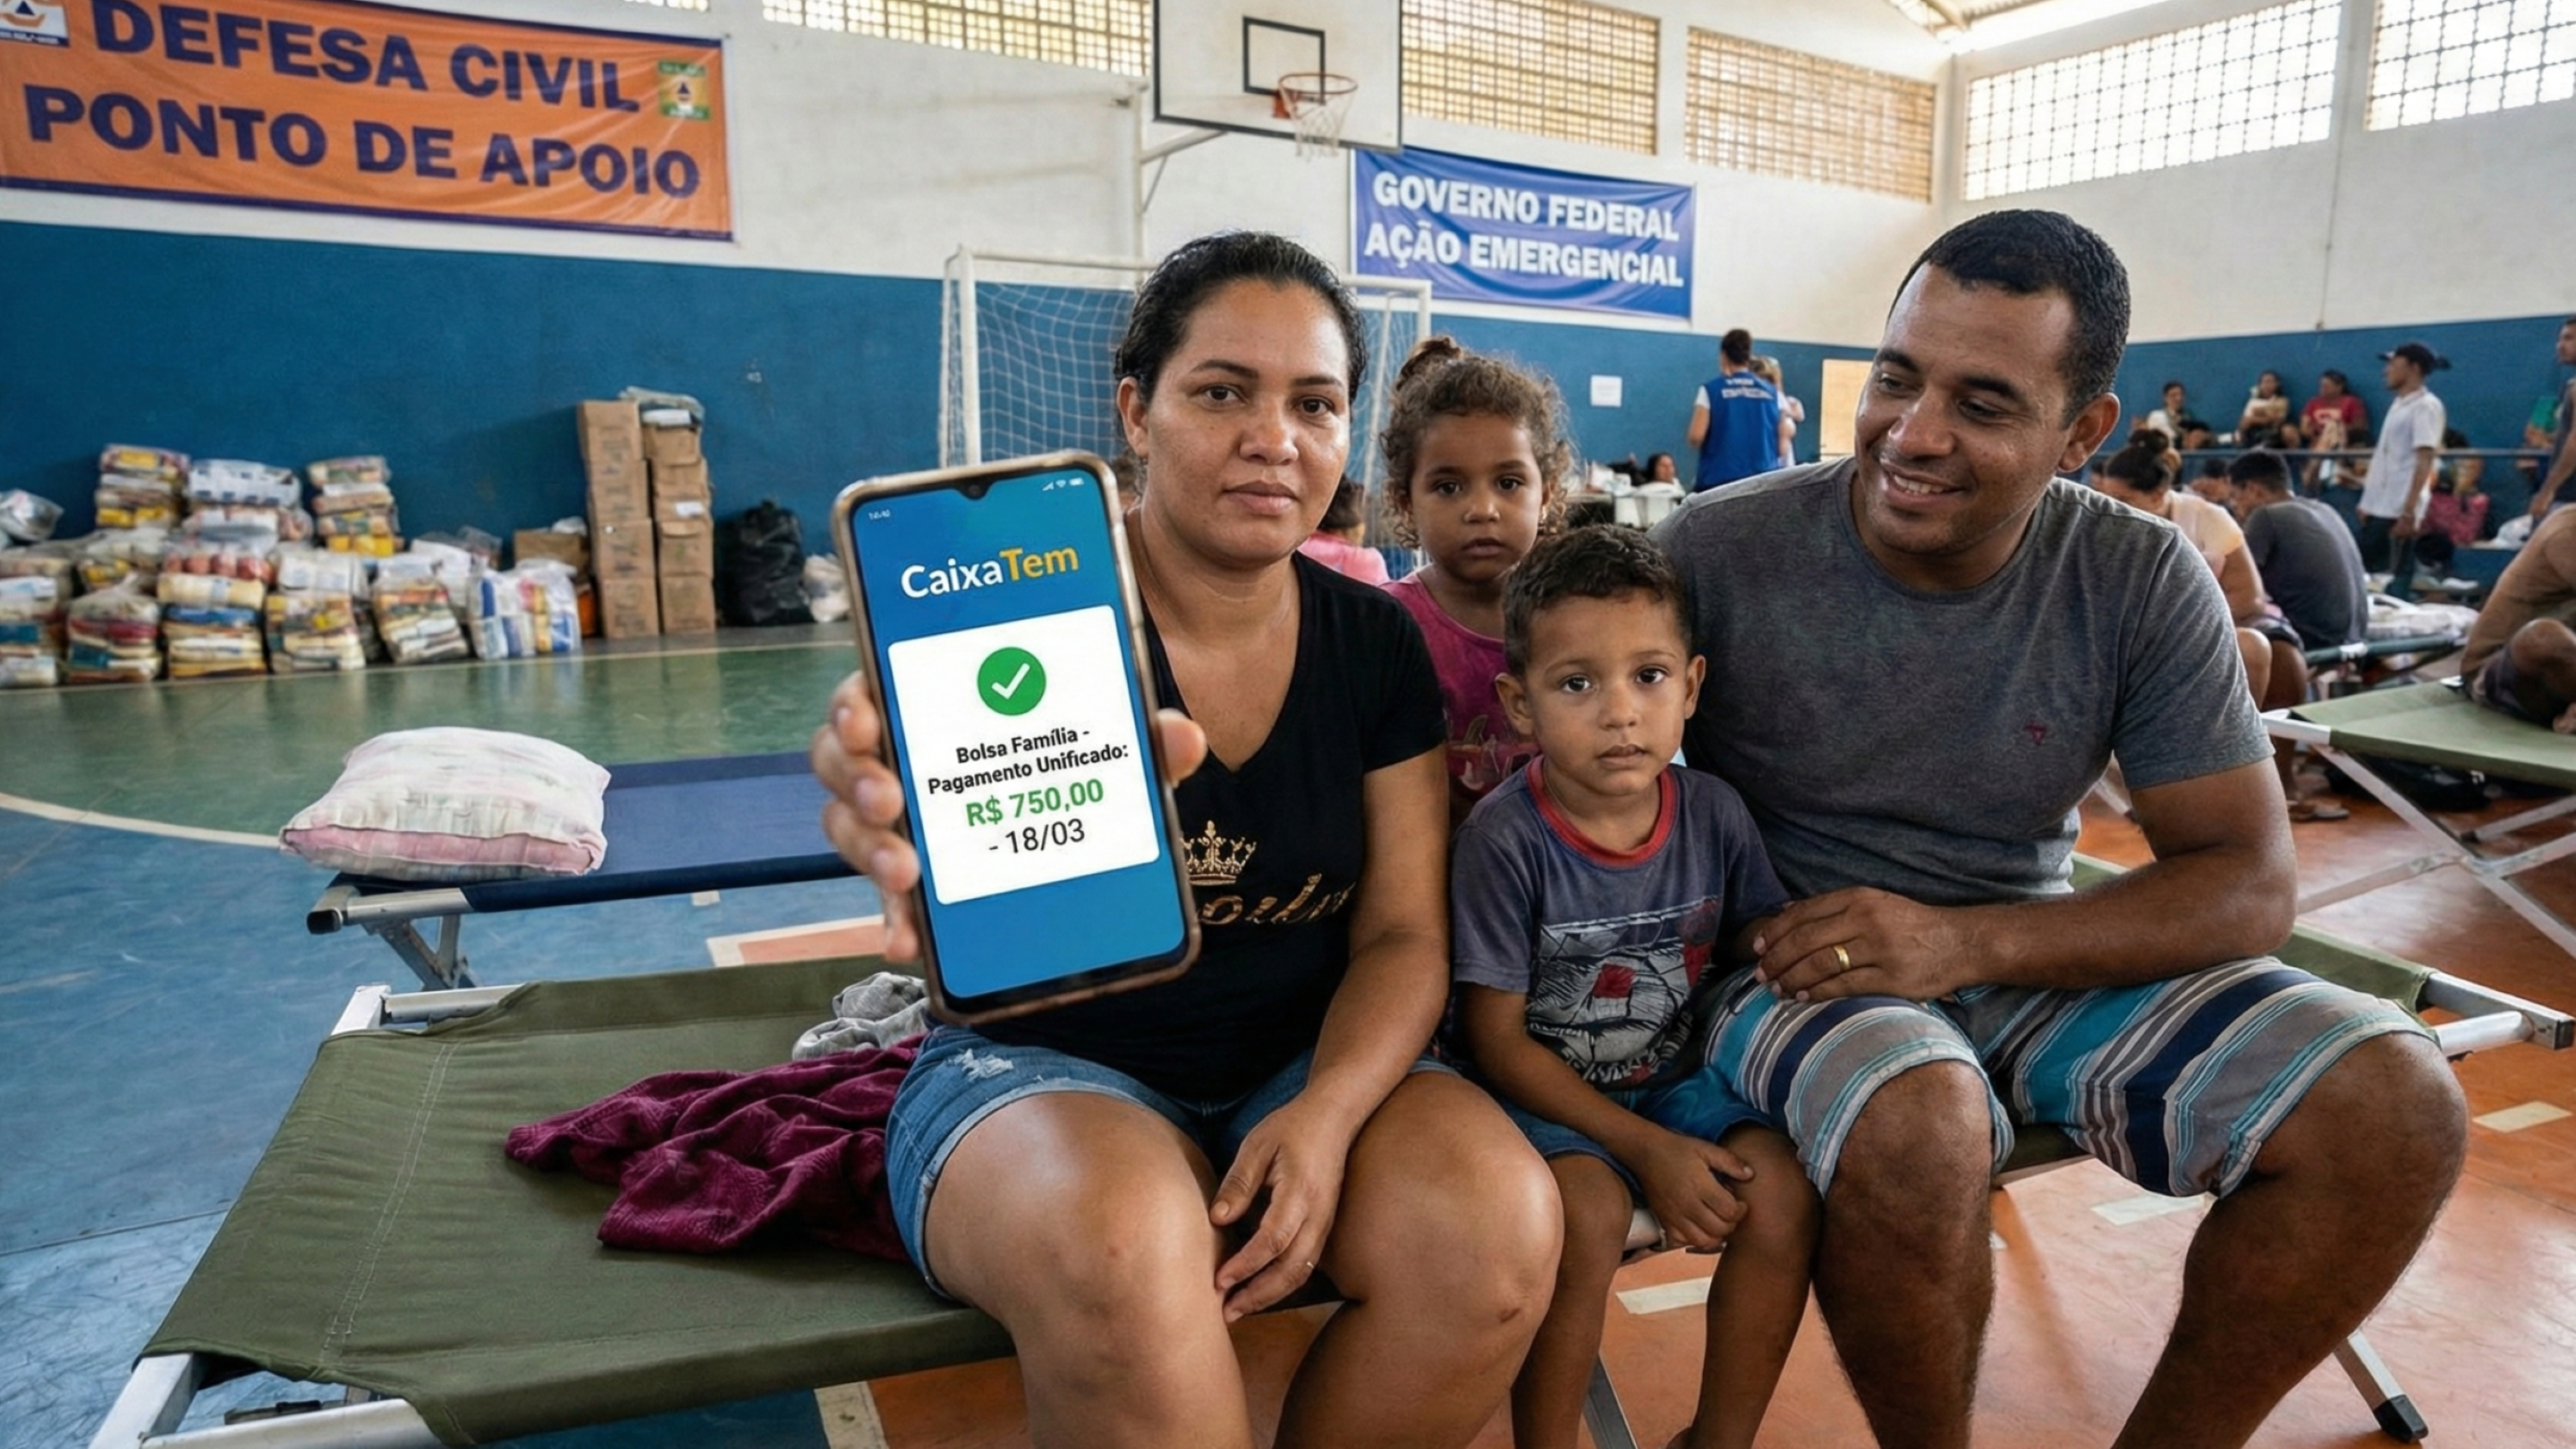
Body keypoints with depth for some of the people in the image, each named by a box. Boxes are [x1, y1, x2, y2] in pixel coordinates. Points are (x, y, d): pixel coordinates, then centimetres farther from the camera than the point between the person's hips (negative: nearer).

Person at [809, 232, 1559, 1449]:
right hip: (1046, 1070, -3)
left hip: (1310, 1067, 4)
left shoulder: (1377, 644, 1)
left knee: (1497, 1231, -25)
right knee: (1122, 1258, -35)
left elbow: (1403, 935, 0)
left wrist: (1327, 1112, -18)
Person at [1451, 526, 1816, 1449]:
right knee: (1589, 1209, -30)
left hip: (1678, 1075, 5)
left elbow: (1758, 949, 7)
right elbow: (1497, 1041, -15)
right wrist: (1647, 1148, -17)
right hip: (1545, 1091, -4)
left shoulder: (1711, 812, -7)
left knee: (1783, 1194, -17)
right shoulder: (1505, 839, -20)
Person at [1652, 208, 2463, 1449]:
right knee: (1917, 1126, -35)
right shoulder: (1716, 552, -14)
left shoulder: (2144, 583, -6)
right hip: (1801, 959, -3)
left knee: (2394, 1102, -14)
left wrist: (1965, 942, -22)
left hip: (2037, 953, 4)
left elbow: (2250, 883, -7)